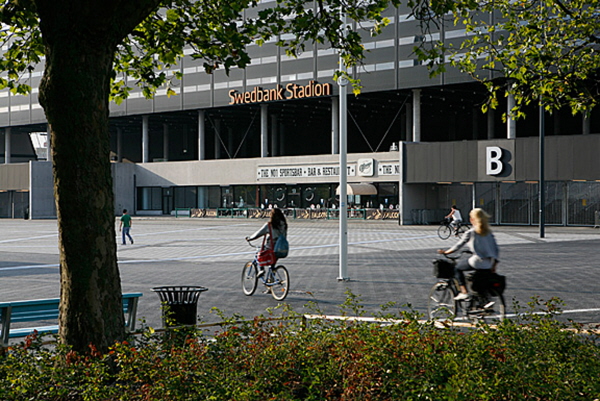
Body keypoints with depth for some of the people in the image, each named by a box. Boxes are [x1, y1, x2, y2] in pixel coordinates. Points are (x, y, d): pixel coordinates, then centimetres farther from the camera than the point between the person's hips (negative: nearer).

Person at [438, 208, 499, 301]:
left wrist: (446, 252, 8)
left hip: (477, 262, -6)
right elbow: (495, 248, 11)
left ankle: (464, 292, 0)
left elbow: (458, 245, -3)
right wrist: (494, 265, 16)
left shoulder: (470, 232, -5)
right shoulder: (488, 232, 12)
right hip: (489, 264, 6)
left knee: (457, 268, 12)